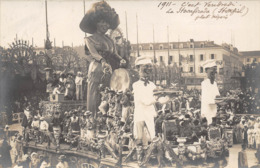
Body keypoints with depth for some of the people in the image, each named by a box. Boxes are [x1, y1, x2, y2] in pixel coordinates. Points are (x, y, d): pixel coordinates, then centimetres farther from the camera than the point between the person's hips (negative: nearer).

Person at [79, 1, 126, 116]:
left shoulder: (110, 41, 22)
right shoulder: (90, 39, 5)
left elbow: (114, 54, 12)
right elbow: (93, 52, -12)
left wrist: (121, 60, -11)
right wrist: (102, 62, -31)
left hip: (109, 72, 5)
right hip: (97, 71, -5)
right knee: (95, 98, -9)